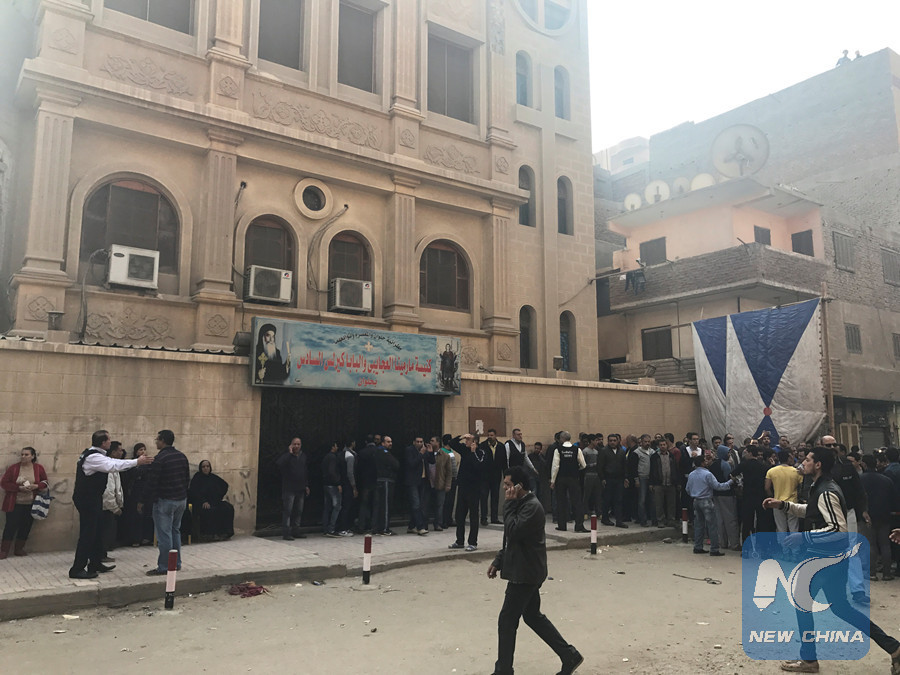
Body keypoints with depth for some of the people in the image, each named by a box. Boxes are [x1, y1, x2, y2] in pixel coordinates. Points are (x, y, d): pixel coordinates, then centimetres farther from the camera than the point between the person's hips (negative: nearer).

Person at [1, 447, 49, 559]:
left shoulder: (39, 468, -1)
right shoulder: (13, 468, -6)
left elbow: (45, 482, 6)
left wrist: (35, 486, -16)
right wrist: (19, 488, -18)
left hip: (31, 504, 2)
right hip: (14, 504, -2)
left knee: (26, 527, 7)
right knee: (11, 526, -1)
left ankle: (19, 549, 22)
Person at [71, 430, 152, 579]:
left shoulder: (94, 455, 11)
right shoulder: (93, 457, -21)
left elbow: (112, 463, 12)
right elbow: (113, 466, -33)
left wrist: (137, 462, 6)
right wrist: (137, 462, -32)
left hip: (92, 499, 11)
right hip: (87, 500, -11)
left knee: (96, 531, 17)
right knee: (87, 533, -5)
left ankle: (95, 564, 28)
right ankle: (77, 569, 1)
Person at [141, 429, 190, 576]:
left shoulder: (160, 458, -15)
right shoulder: (182, 456, 8)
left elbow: (152, 483, -14)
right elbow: (188, 479, 13)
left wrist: (144, 503, -6)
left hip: (165, 501, -8)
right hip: (181, 500, 8)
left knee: (164, 534, -1)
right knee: (175, 531, 17)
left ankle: (164, 567, 3)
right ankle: (176, 563, 22)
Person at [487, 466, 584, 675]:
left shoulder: (532, 507, -20)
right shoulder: (521, 503, 11)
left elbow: (513, 532, -29)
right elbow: (512, 538, 18)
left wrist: (509, 503, -21)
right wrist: (498, 561, 15)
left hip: (526, 573, -10)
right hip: (524, 571, 10)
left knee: (507, 620, -1)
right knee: (532, 616, 17)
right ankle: (570, 656, 24)